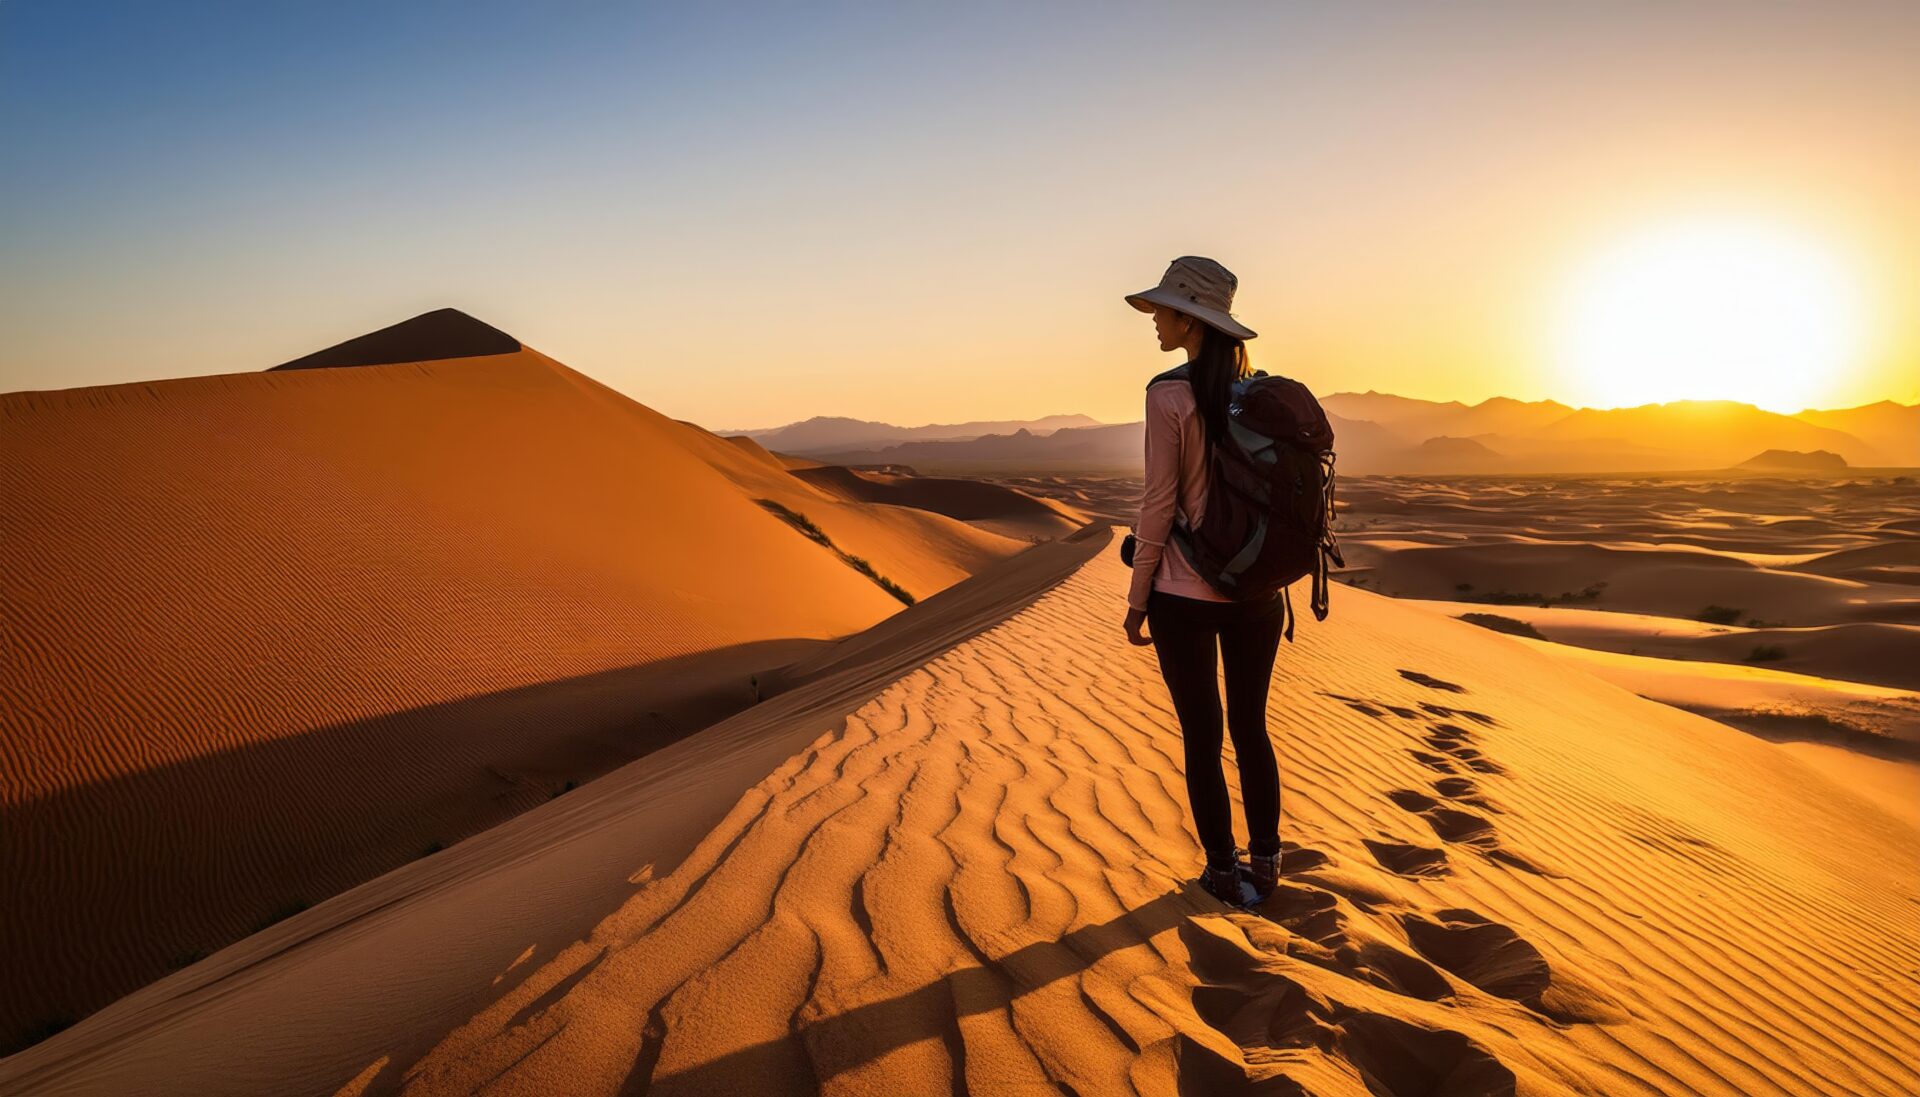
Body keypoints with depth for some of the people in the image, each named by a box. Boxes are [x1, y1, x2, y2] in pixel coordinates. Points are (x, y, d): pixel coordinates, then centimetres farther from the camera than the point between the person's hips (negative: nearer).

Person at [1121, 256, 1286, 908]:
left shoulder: (1170, 395, -14)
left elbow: (1160, 506, -13)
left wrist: (1137, 599, -4)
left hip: (1185, 594, -5)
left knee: (1202, 739, 8)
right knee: (1252, 730, 18)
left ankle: (1226, 874, 19)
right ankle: (1264, 864, 26)